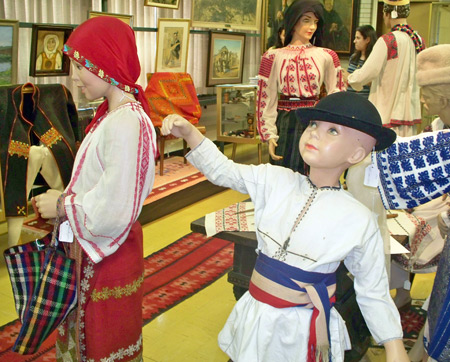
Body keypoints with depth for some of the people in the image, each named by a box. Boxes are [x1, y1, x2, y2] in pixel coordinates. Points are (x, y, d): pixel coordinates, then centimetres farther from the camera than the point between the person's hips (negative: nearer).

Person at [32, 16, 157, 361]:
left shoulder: (127, 124, -27)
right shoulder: (111, 115, 4)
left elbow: (114, 212, -26)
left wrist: (62, 206, -13)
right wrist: (64, 197, -1)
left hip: (109, 257, -8)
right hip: (89, 249, 8)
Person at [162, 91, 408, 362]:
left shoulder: (359, 221, -14)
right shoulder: (276, 181, -6)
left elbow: (373, 291, -6)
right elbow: (224, 171, -4)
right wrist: (190, 133, -17)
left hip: (305, 329, -3)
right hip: (256, 317, 3)